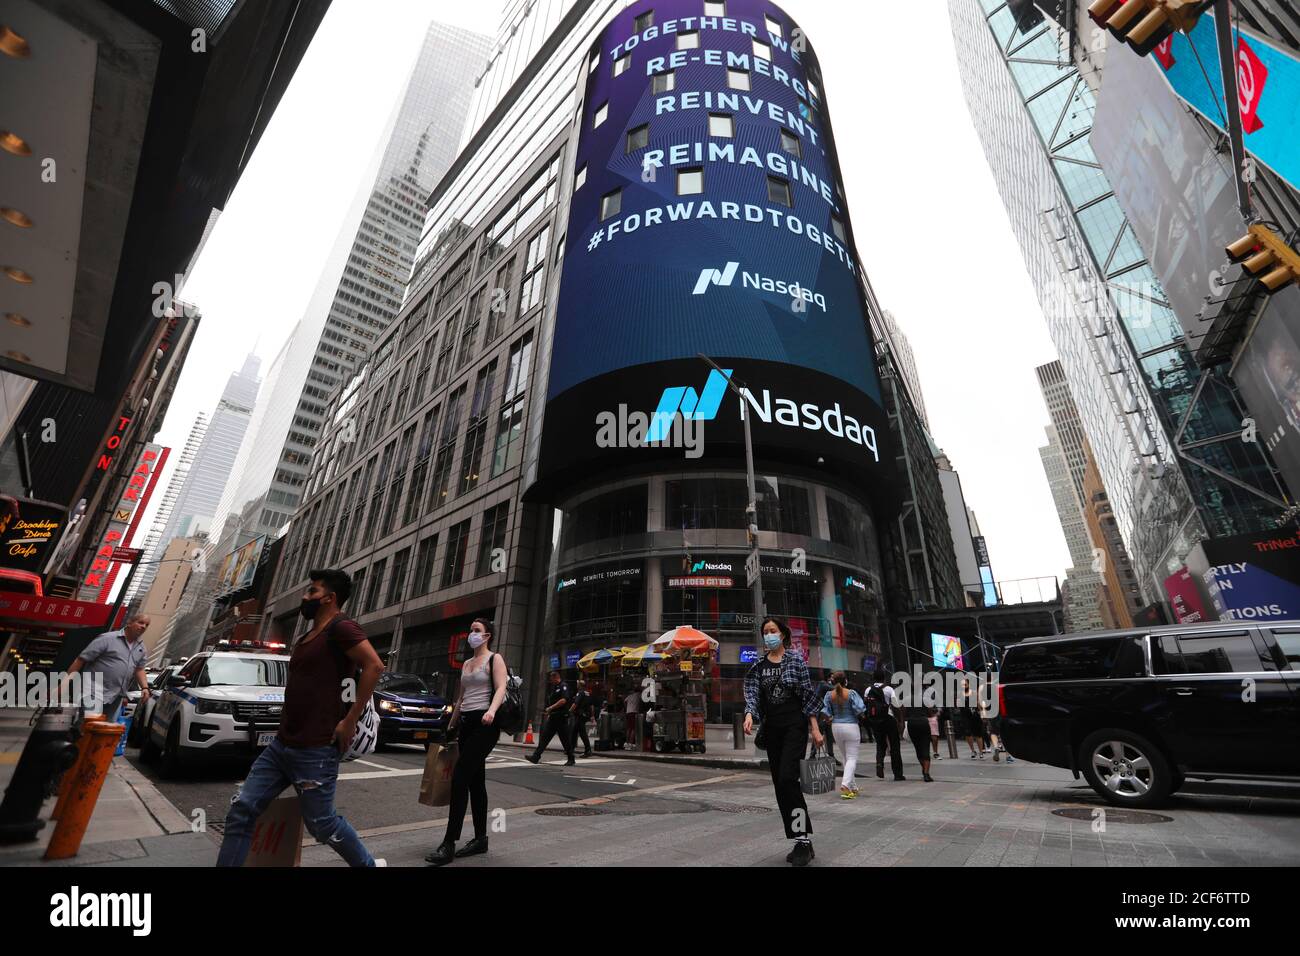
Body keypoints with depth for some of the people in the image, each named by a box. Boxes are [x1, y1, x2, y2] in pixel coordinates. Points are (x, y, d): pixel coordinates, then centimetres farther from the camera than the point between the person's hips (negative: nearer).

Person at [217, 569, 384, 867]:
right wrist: (285, 727, 15)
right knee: (241, 812, 6)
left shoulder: (340, 627, -15)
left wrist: (349, 721, -25)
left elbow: (374, 665, -28)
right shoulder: (307, 637, 16)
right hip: (282, 745, 9)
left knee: (321, 823, 4)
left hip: (315, 751, -9)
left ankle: (368, 863, 26)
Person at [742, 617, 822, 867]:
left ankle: (803, 840, -7)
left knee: (787, 777, -17)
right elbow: (752, 693, -2)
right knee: (779, 784, 6)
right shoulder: (758, 665, 6)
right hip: (771, 727, 5)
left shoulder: (796, 660, -3)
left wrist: (815, 728, -5)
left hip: (795, 725, -4)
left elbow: (808, 694, -3)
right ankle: (800, 842, 18)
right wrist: (749, 714, -21)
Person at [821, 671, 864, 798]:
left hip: (836, 727, 4)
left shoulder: (829, 695, -4)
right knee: (852, 758, 1)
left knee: (846, 757, 19)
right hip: (851, 726, -4)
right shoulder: (851, 693, -12)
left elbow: (825, 711, -5)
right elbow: (859, 709, -18)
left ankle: (853, 787, 27)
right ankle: (845, 784, -17)